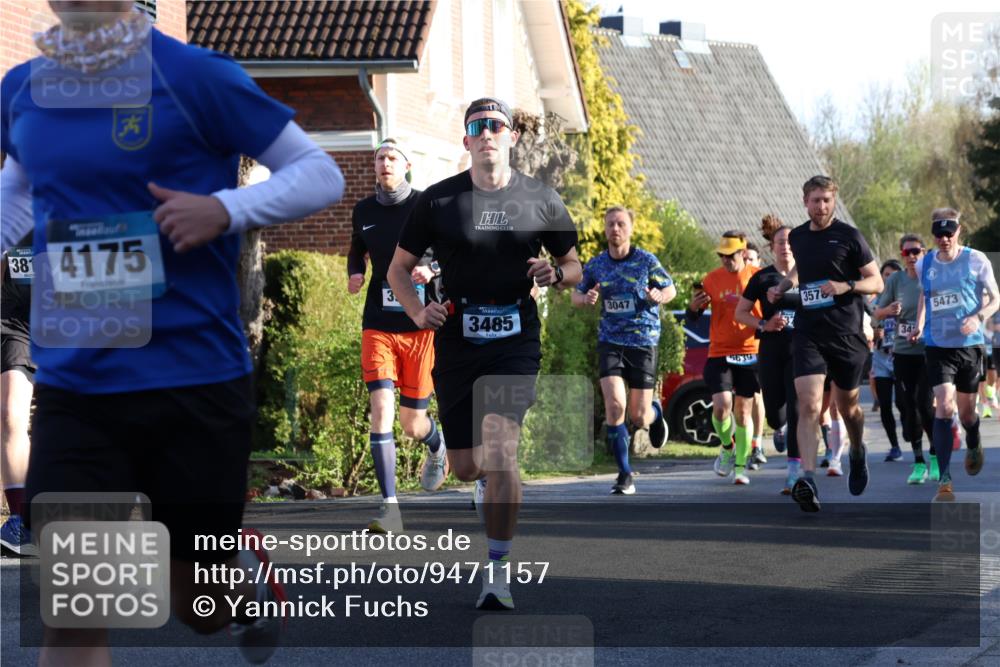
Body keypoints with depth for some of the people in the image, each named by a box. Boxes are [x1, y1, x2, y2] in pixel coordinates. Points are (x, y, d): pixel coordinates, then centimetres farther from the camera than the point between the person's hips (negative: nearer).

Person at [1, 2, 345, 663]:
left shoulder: (194, 75, -9)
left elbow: (321, 175, -4)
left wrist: (225, 209, -20)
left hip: (197, 383, -3)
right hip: (72, 391, 3)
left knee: (200, 601, 14)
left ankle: (252, 575, 51)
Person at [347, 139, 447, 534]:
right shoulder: (363, 211, 8)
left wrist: (432, 270, -19)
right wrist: (354, 274, 5)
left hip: (420, 325, -2)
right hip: (378, 325, 2)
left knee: (412, 424, 5)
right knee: (380, 409, -16)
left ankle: (437, 446, 45)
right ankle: (390, 508, -15)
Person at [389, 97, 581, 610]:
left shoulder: (540, 200, 4)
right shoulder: (437, 200, 2)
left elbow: (574, 266, 16)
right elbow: (399, 268, 9)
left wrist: (555, 274, -8)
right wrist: (417, 311, -10)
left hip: (516, 340, -2)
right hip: (456, 341, 2)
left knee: (499, 451, -20)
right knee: (465, 467, 7)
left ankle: (497, 572, -12)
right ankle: (490, 483, 47)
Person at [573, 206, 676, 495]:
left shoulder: (646, 260, -4)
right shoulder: (596, 265, 2)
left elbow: (671, 288, 7)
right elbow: (576, 295, 15)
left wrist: (659, 296, -17)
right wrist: (586, 299, -9)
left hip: (643, 343, -2)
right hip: (610, 342, 2)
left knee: (639, 418, -1)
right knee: (614, 406, -16)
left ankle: (655, 412, 40)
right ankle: (625, 475, -4)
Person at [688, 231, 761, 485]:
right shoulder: (712, 279, 3)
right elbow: (693, 318, 7)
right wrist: (693, 307, -15)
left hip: (750, 353, 0)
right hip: (719, 353, 0)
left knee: (743, 411, 4)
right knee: (721, 406, -14)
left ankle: (740, 466, 14)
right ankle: (727, 447, 14)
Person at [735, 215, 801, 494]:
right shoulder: (762, 278, 2)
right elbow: (740, 313, 7)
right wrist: (764, 325, -9)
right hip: (771, 353, 1)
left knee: (797, 410, -12)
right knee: (774, 415, 1)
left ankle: (794, 473, -10)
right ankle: (782, 430, 40)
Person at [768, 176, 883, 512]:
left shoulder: (849, 237, -3)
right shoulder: (797, 237, 10)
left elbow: (876, 283, -1)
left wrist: (846, 286, -17)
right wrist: (782, 286, 15)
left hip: (846, 333, -2)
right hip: (808, 333, 2)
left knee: (847, 406, 13)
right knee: (808, 404, -16)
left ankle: (858, 453, 45)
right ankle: (807, 479, -26)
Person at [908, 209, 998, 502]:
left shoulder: (976, 261, -5)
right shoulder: (924, 265, 3)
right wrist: (919, 325, 7)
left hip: (970, 344, 0)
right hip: (938, 346, 0)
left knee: (966, 412, 12)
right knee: (944, 407, -16)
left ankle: (973, 445, 49)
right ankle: (945, 480, -16)